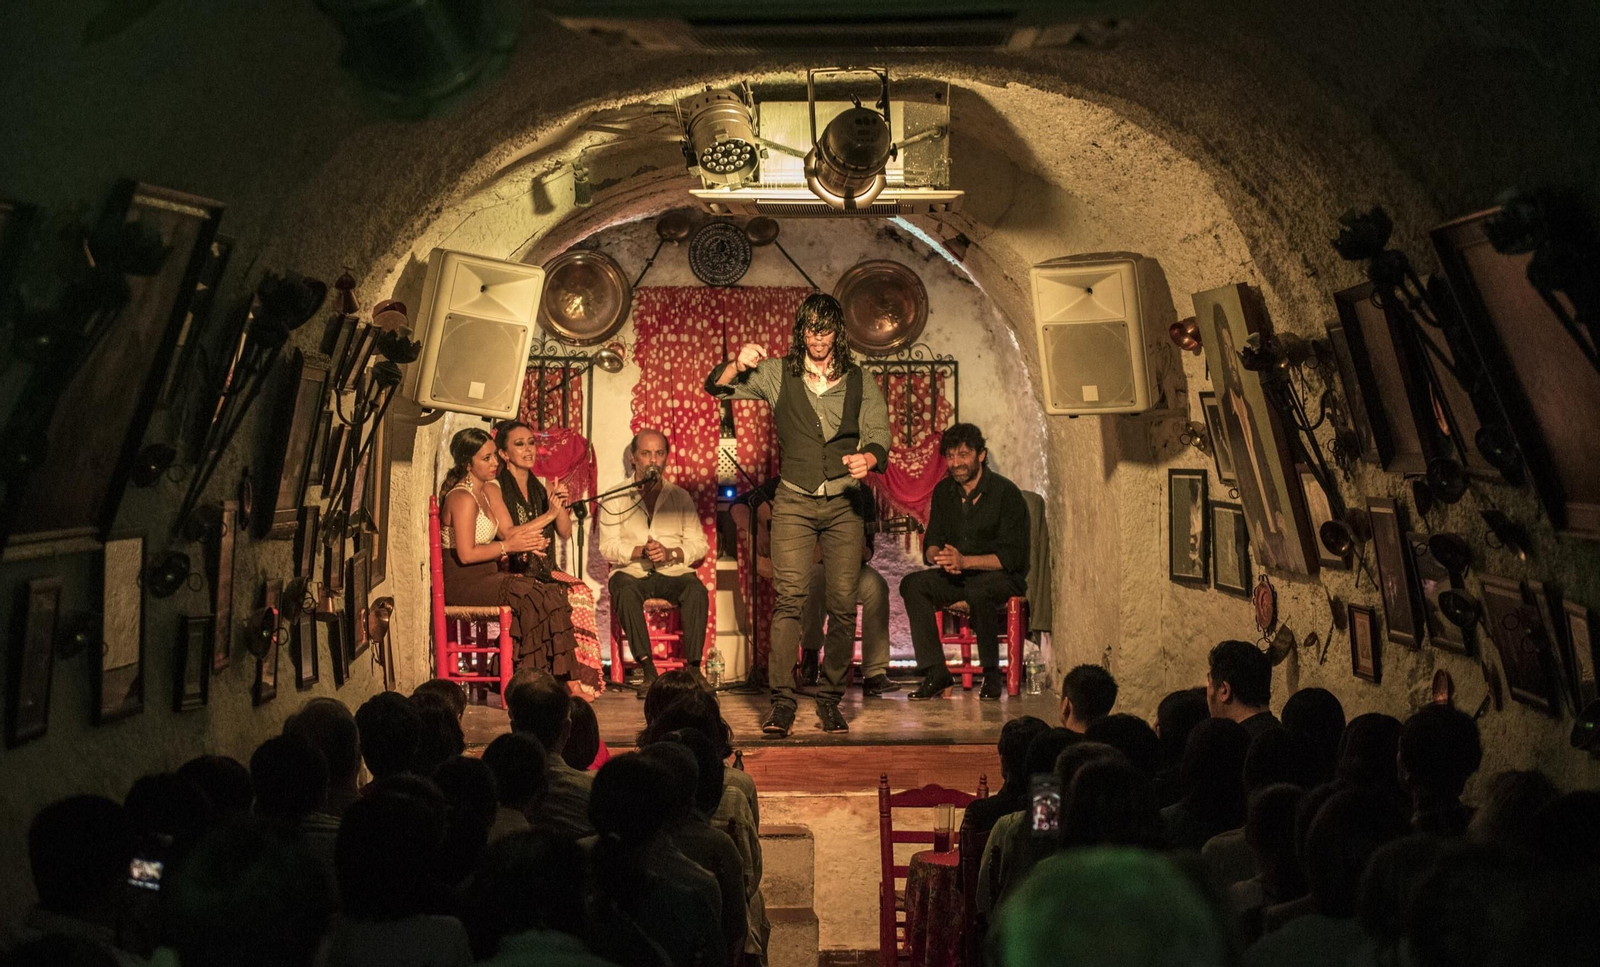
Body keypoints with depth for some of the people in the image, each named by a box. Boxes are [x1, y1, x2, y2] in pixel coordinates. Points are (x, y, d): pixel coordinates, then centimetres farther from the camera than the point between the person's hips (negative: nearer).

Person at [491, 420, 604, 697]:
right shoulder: (495, 488, -2)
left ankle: (582, 677, -26)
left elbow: (565, 533, 12)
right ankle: (571, 678, -24)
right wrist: (548, 515, -17)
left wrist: (561, 505, -6)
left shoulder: (539, 487, 18)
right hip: (511, 574, -6)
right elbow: (508, 534, -15)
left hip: (542, 570, 6)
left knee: (582, 591, -24)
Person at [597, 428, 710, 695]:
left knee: (697, 590, -31)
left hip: (673, 571, 1)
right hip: (631, 572, -1)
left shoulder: (680, 497, 15)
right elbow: (608, 547, 0)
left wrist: (670, 553, -13)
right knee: (625, 591, -35)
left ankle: (694, 667, -30)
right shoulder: (615, 498, 10)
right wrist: (641, 551, -18)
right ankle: (648, 670, -35)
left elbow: (699, 544, 7)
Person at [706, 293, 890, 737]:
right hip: (795, 501, -1)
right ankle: (782, 700, -12)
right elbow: (716, 387, 5)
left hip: (844, 504, 1)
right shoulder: (778, 374, 6)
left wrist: (867, 458, -23)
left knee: (843, 603, -1)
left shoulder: (861, 383, 7)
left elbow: (879, 435, 1)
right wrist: (737, 364, -18)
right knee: (789, 597, -12)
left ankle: (830, 700, 10)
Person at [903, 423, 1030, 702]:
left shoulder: (1005, 493, -12)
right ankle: (935, 672, -21)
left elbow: (1011, 556, -18)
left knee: (978, 590, -39)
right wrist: (940, 557, -19)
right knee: (912, 584, -21)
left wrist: (965, 561, -29)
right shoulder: (943, 491, 6)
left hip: (1004, 577, -5)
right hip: (956, 576, 6)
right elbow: (930, 545, 7)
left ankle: (992, 675, -22)